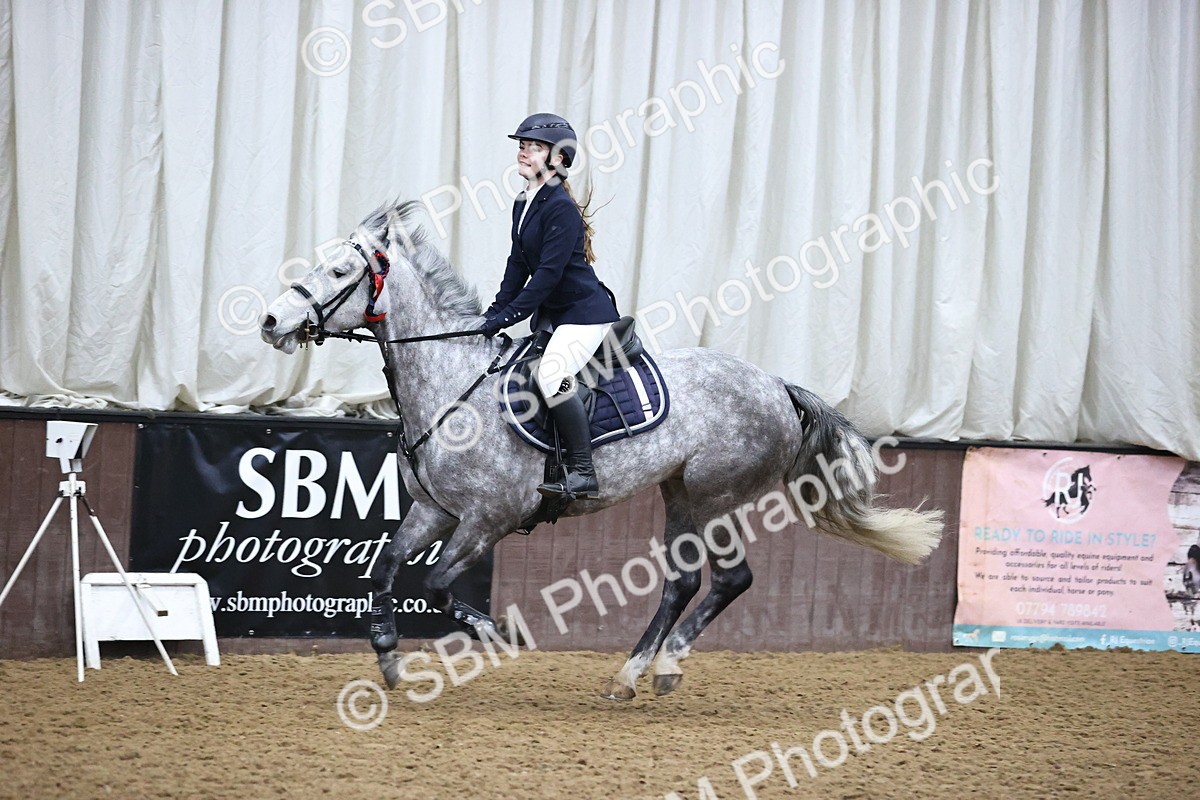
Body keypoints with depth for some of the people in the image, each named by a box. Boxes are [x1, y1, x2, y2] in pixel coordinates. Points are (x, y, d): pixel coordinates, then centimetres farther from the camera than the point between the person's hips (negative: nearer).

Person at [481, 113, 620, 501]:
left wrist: (504, 319, -23)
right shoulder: (523, 204, 8)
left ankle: (582, 472, -22)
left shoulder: (561, 208, -20)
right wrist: (493, 313, 4)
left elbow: (548, 274, -23)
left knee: (552, 375, -29)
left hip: (585, 312, -10)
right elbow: (519, 266, 13)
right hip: (550, 312, 10)